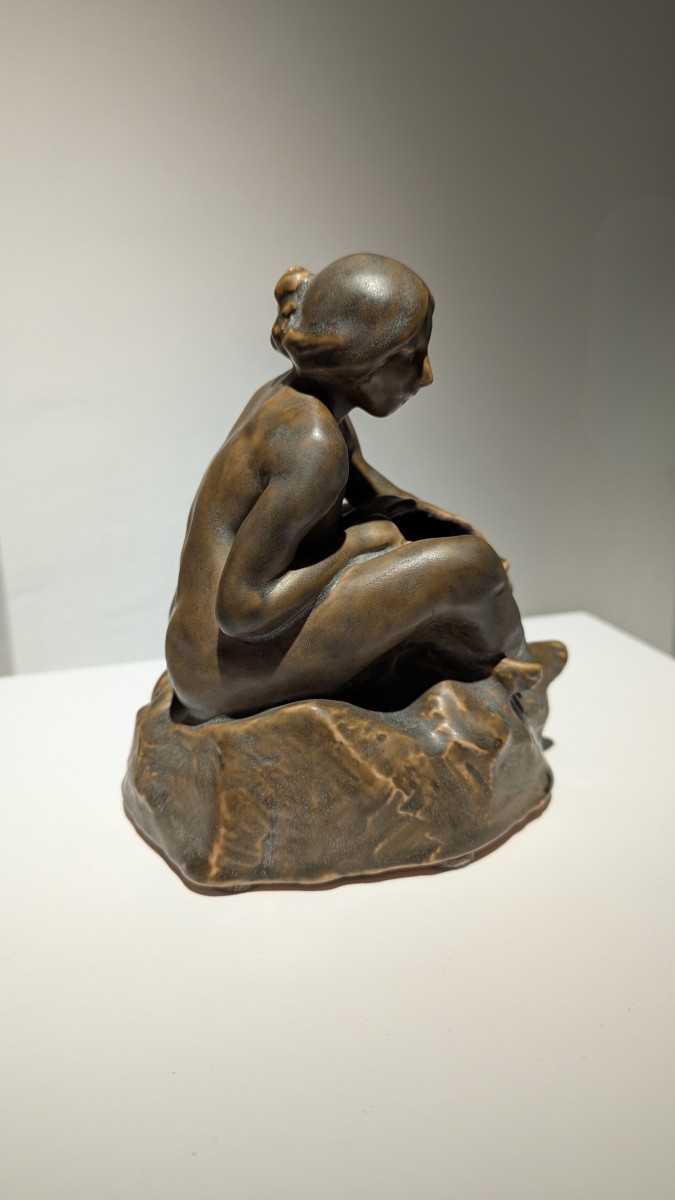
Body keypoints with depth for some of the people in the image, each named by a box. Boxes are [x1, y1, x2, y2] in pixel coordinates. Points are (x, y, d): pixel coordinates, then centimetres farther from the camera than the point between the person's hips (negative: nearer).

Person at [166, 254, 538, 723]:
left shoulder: (295, 393, 5)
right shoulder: (313, 443, -23)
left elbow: (365, 484, 25)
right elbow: (241, 609, -25)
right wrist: (358, 545, -14)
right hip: (233, 666, -9)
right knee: (470, 563, -12)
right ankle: (513, 664, 18)